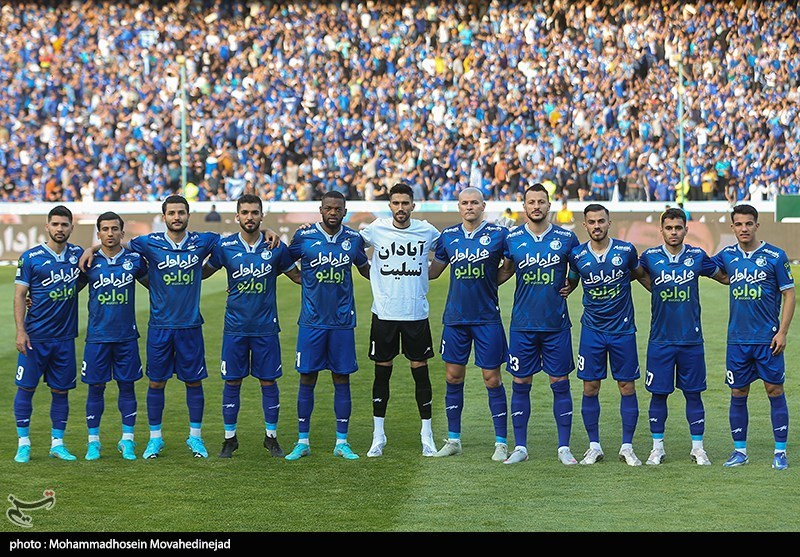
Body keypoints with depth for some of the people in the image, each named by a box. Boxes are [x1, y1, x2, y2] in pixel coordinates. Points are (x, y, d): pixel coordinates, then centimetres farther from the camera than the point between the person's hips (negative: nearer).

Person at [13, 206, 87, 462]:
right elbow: (19, 296, -4)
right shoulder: (30, 257, -5)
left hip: (65, 336, 3)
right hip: (35, 336, -3)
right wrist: (20, 331, -12)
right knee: (26, 387, 0)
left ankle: (58, 443, 16)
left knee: (61, 390, 7)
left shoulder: (78, 254, 6)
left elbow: (81, 282, 24)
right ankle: (23, 444, 9)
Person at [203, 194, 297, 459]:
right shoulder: (224, 246, -1)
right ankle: (229, 438, 14)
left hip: (266, 327, 0)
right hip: (235, 326, 0)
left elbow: (298, 276, 14)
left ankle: (271, 437, 17)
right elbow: (203, 273, 13)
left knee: (269, 381, 4)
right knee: (232, 382, 3)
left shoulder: (276, 247, 0)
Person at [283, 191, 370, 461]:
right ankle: (303, 442, 11)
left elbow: (364, 268, 21)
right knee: (307, 379, 2)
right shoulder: (304, 236, -3)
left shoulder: (354, 239, 4)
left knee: (342, 379, 4)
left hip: (342, 321, 2)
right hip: (312, 321, -1)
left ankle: (341, 442, 11)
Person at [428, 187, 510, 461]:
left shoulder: (499, 234, -4)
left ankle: (501, 442, 5)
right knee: (453, 378, 7)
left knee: (492, 379, -1)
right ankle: (453, 440, 17)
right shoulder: (448, 236, 6)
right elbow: (432, 271, 15)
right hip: (455, 317, 3)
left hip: (487, 318, -3)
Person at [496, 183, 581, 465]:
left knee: (560, 384, 3)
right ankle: (520, 447, 12)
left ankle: (564, 447, 11)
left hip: (557, 324, 0)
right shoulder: (512, 239, 1)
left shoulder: (566, 238, -1)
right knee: (520, 384, 4)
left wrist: (569, 285, 1)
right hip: (522, 324, 1)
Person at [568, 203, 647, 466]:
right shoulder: (577, 255, -2)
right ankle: (594, 446, 11)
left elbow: (638, 273, 16)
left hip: (623, 329, -1)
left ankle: (627, 447, 10)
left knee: (627, 387, 1)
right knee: (590, 388, 0)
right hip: (592, 329, 1)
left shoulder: (626, 250, -5)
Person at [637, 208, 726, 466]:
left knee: (693, 394, 5)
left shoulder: (697, 256, 0)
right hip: (660, 339, 0)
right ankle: (657, 447, 15)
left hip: (691, 339, 0)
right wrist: (656, 289, 8)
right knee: (658, 394, 3)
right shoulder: (650, 257, -2)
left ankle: (698, 447, 15)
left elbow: (724, 277, 15)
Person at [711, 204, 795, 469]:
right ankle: (739, 451, 15)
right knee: (738, 393, 6)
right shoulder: (727, 256, 6)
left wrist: (782, 332, -8)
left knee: (775, 390, 0)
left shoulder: (775, 256, -4)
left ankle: (780, 452, 7)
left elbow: (789, 295, -2)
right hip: (737, 339, 3)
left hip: (767, 338, -3)